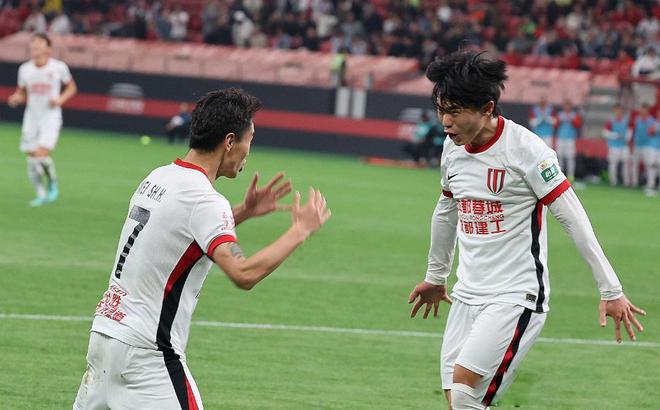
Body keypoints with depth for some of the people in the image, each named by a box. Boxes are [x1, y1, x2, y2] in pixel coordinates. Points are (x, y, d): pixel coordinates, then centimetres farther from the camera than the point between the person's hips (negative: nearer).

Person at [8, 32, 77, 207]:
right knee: (32, 159, 2)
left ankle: (53, 183, 9)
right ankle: (41, 194, 21)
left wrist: (60, 99, -12)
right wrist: (16, 98, -12)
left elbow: (71, 87, 7)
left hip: (50, 117, -4)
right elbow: (21, 93, 12)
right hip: (31, 118, 4)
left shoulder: (59, 67, -7)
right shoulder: (25, 69, 1)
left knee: (41, 155, -19)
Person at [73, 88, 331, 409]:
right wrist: (301, 229, -17)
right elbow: (243, 274, -28)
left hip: (104, 329, 9)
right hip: (146, 353, -9)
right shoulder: (204, 200, -16)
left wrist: (243, 212, 22)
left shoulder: (158, 177, 11)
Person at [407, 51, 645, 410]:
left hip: (516, 297, -7)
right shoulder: (453, 148, 7)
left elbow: (573, 218, -13)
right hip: (468, 296, 7)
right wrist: (435, 277, 36)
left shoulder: (525, 149, -15)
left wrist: (610, 291, -13)